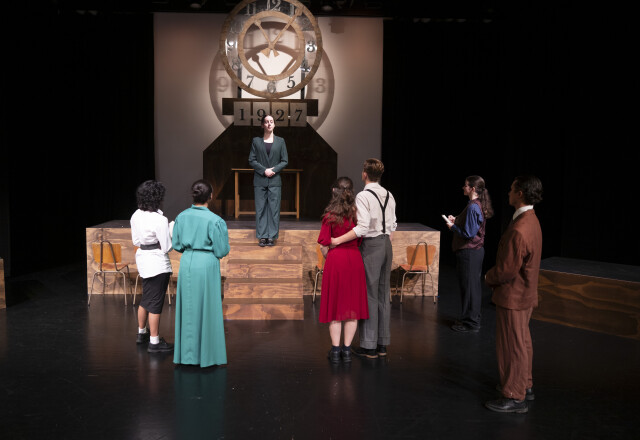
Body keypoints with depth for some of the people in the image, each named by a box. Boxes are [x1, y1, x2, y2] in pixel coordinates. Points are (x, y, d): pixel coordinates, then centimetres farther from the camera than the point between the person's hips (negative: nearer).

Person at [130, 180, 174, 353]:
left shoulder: (136, 215, 1)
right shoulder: (159, 220, -23)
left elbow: (136, 241, 11)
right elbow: (167, 247, -18)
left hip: (143, 259, 8)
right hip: (158, 263, -8)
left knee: (146, 299, 23)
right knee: (155, 302, 1)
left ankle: (142, 333, 39)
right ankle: (154, 342, 11)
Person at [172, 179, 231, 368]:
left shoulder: (181, 217, 0)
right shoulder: (215, 220, -14)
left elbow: (176, 245, 6)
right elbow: (222, 250, -11)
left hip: (187, 263, 4)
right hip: (207, 264, -4)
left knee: (188, 308, 13)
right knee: (207, 309, 6)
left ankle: (187, 353, 22)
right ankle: (206, 354, 14)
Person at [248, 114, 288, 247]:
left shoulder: (280, 141, 8)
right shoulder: (256, 141, 7)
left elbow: (285, 161, 4)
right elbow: (251, 160, 2)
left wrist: (274, 170, -11)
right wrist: (264, 170, -11)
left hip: (275, 180, 0)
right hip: (260, 180, 0)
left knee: (274, 208, 0)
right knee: (260, 208, 1)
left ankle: (272, 236, 7)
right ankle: (262, 236, 8)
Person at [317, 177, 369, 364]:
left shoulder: (330, 215, -8)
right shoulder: (358, 213, -1)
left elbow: (324, 246, -9)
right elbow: (361, 241, 2)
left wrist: (329, 257, 8)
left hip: (335, 260, -2)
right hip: (355, 259, 2)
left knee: (335, 305, 8)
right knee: (352, 305, 10)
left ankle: (335, 350, 12)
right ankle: (347, 349, 16)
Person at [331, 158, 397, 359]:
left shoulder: (363, 196, -15)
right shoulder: (388, 195, 10)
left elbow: (362, 228, -24)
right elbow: (392, 226, 14)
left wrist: (338, 240, -20)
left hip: (371, 246, -8)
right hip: (386, 245, 8)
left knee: (369, 295, -1)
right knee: (383, 295, 13)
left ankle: (369, 346, 5)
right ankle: (382, 344, 21)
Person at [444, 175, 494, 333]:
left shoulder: (472, 207, -21)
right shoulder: (478, 205, 10)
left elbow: (468, 233, -22)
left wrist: (453, 227, -10)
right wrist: (456, 221, 12)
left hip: (468, 253, -10)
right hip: (477, 250, 10)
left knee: (468, 286, 0)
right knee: (474, 284, 17)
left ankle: (470, 322, 9)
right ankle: (474, 317, 29)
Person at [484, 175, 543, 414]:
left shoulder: (519, 230, -29)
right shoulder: (531, 220, 5)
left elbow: (507, 270, -26)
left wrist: (489, 277, -6)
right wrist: (494, 276, 9)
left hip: (512, 295, -10)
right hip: (525, 293, 10)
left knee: (511, 346, 2)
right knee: (522, 341, 22)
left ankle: (514, 397, 14)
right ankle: (525, 385, 37)